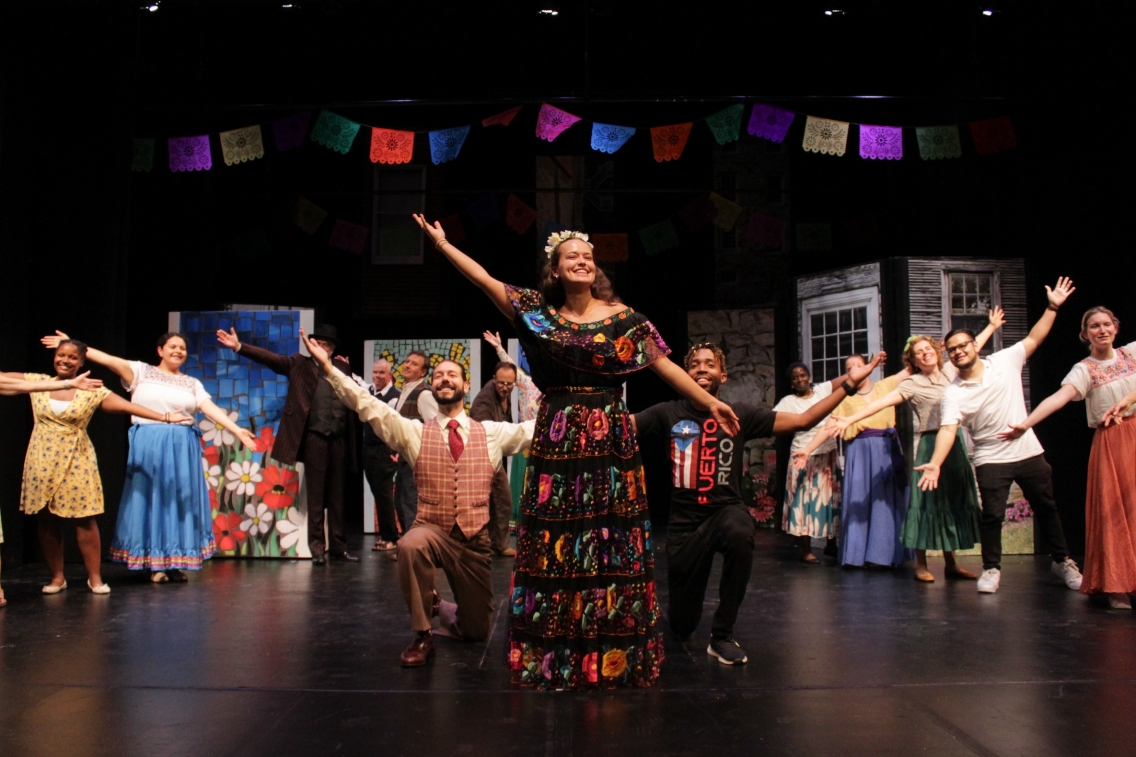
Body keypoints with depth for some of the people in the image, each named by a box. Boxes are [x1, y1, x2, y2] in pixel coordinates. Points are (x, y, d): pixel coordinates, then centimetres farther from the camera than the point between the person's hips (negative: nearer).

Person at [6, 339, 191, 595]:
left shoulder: (92, 390, -1)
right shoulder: (37, 382, 5)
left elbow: (127, 406, -8)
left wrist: (163, 417, -17)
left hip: (76, 460, -2)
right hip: (42, 459, 2)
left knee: (84, 518, -3)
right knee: (46, 520, 5)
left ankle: (95, 577, 5)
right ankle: (56, 577, 17)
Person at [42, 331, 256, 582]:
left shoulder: (192, 384, 11)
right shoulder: (142, 372, 4)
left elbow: (211, 409, 1)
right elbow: (111, 360, -6)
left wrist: (237, 430, -13)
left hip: (182, 448, 3)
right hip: (149, 446, -3)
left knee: (180, 500, 4)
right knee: (151, 499, 2)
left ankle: (176, 563, 12)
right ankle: (156, 563, 8)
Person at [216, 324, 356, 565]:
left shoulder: (342, 367, 14)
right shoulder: (299, 363, 5)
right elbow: (270, 358, -7)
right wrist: (239, 346, -16)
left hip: (338, 439, 3)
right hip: (314, 438, -3)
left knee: (336, 496, 9)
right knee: (315, 497, 0)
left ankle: (338, 547, 16)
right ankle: (317, 548, 7)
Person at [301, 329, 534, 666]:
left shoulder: (493, 433, 3)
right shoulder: (414, 432, 1)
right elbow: (368, 405, -8)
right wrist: (327, 366, -18)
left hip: (474, 539, 1)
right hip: (432, 530, -1)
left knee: (476, 632, 7)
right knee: (410, 545, -38)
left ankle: (440, 608, 44)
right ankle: (422, 635, -17)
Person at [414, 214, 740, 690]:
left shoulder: (622, 317, 5)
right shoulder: (540, 313, 7)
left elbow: (665, 365, 4)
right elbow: (484, 279, 5)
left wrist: (710, 402, 0)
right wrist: (441, 242, 3)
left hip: (610, 440, -1)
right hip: (557, 439, 1)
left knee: (613, 548, 1)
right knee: (553, 546, 2)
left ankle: (613, 659, 10)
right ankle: (551, 660, 11)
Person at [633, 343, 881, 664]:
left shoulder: (739, 414, 1)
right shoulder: (668, 413, -2)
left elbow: (803, 420, -2)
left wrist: (848, 384, -7)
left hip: (727, 511, 0)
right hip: (684, 521, 0)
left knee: (739, 533, -39)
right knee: (682, 625, 1)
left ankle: (722, 635, -19)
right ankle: (681, 613, 45)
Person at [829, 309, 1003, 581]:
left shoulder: (950, 372, 10)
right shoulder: (912, 384, -6)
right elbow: (881, 402, -15)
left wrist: (991, 327, 33)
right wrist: (850, 419, -25)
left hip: (956, 442, 6)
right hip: (930, 445, -6)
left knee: (954, 501, 9)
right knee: (929, 501, -5)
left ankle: (951, 564, 16)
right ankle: (921, 565, 2)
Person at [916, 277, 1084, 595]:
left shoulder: (1005, 361, -2)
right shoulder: (953, 393, -11)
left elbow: (1033, 339, 5)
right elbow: (948, 429, -22)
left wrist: (1052, 307, -3)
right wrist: (935, 463, -36)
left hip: (1029, 452, 2)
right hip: (991, 460, -2)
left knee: (1046, 507, 14)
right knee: (992, 515, -6)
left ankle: (1062, 561, 31)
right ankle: (991, 569, 12)